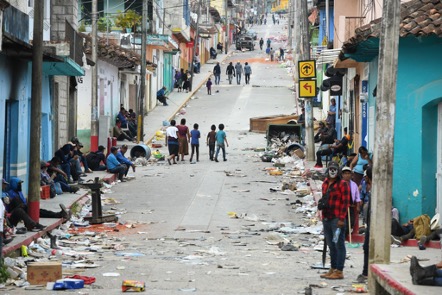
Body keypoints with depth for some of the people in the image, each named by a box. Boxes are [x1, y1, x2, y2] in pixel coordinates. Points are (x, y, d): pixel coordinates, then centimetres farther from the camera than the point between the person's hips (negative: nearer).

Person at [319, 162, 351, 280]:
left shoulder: (342, 184, -6)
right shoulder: (325, 183, 16)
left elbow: (345, 202, -11)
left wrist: (341, 218, -16)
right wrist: (323, 216, 17)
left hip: (337, 219, -8)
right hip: (326, 219, 8)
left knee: (339, 245, -5)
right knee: (331, 245, 13)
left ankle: (339, 271, -5)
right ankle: (332, 269, 20)